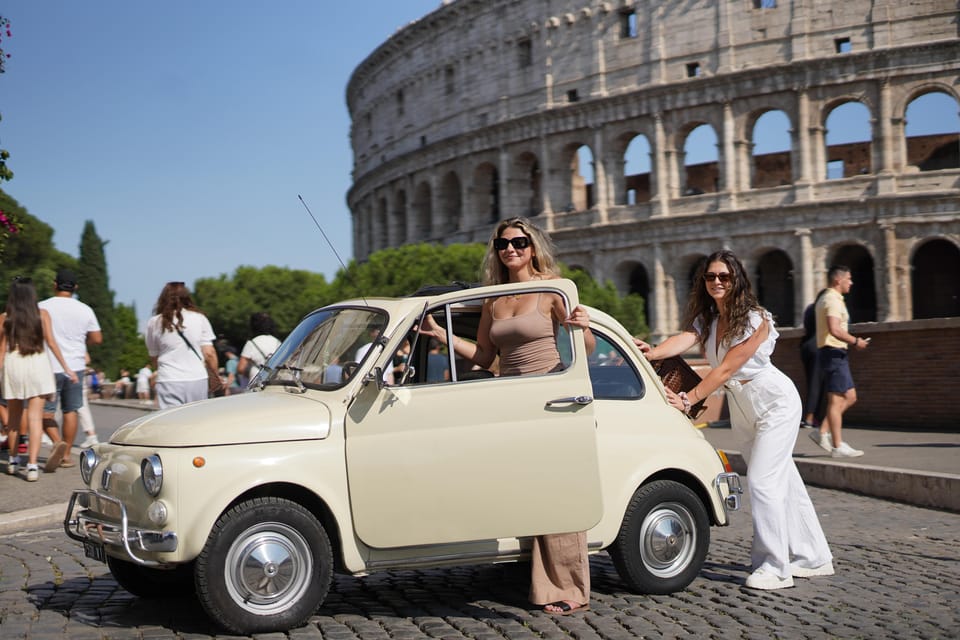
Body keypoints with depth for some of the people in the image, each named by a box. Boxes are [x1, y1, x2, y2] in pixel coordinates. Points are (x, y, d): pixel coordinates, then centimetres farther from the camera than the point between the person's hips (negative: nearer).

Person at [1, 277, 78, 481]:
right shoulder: (42, 314, 3)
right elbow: (51, 343, -1)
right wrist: (67, 368, 2)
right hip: (37, 365, -1)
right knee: (35, 417, -3)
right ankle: (32, 465, -14)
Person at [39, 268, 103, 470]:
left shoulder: (43, 307, -6)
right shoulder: (84, 310, 1)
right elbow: (97, 339, 3)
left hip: (50, 367, -2)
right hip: (75, 366, 2)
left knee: (46, 410, 4)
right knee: (70, 410, 11)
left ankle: (57, 441, -21)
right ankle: (66, 454, 12)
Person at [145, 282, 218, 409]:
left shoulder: (154, 323, 4)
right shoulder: (199, 318, 5)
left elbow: (153, 358, 11)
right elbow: (209, 353, 2)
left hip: (170, 382, -1)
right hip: (198, 379, 1)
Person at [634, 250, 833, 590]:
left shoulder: (755, 320, -20)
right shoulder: (706, 319, 1)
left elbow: (726, 368, -26)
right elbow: (685, 339, -20)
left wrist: (688, 400, -31)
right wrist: (653, 352, -41)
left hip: (774, 402, -7)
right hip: (741, 409, 7)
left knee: (762, 481, -15)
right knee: (783, 482, 13)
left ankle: (774, 568, -8)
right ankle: (813, 559, 23)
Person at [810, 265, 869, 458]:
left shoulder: (826, 298, 19)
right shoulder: (833, 300, -14)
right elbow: (835, 329, -27)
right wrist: (855, 341, -18)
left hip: (833, 354, 10)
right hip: (833, 353, -10)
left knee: (850, 397, 12)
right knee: (836, 400, -8)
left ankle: (822, 433, 8)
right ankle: (838, 446, -6)